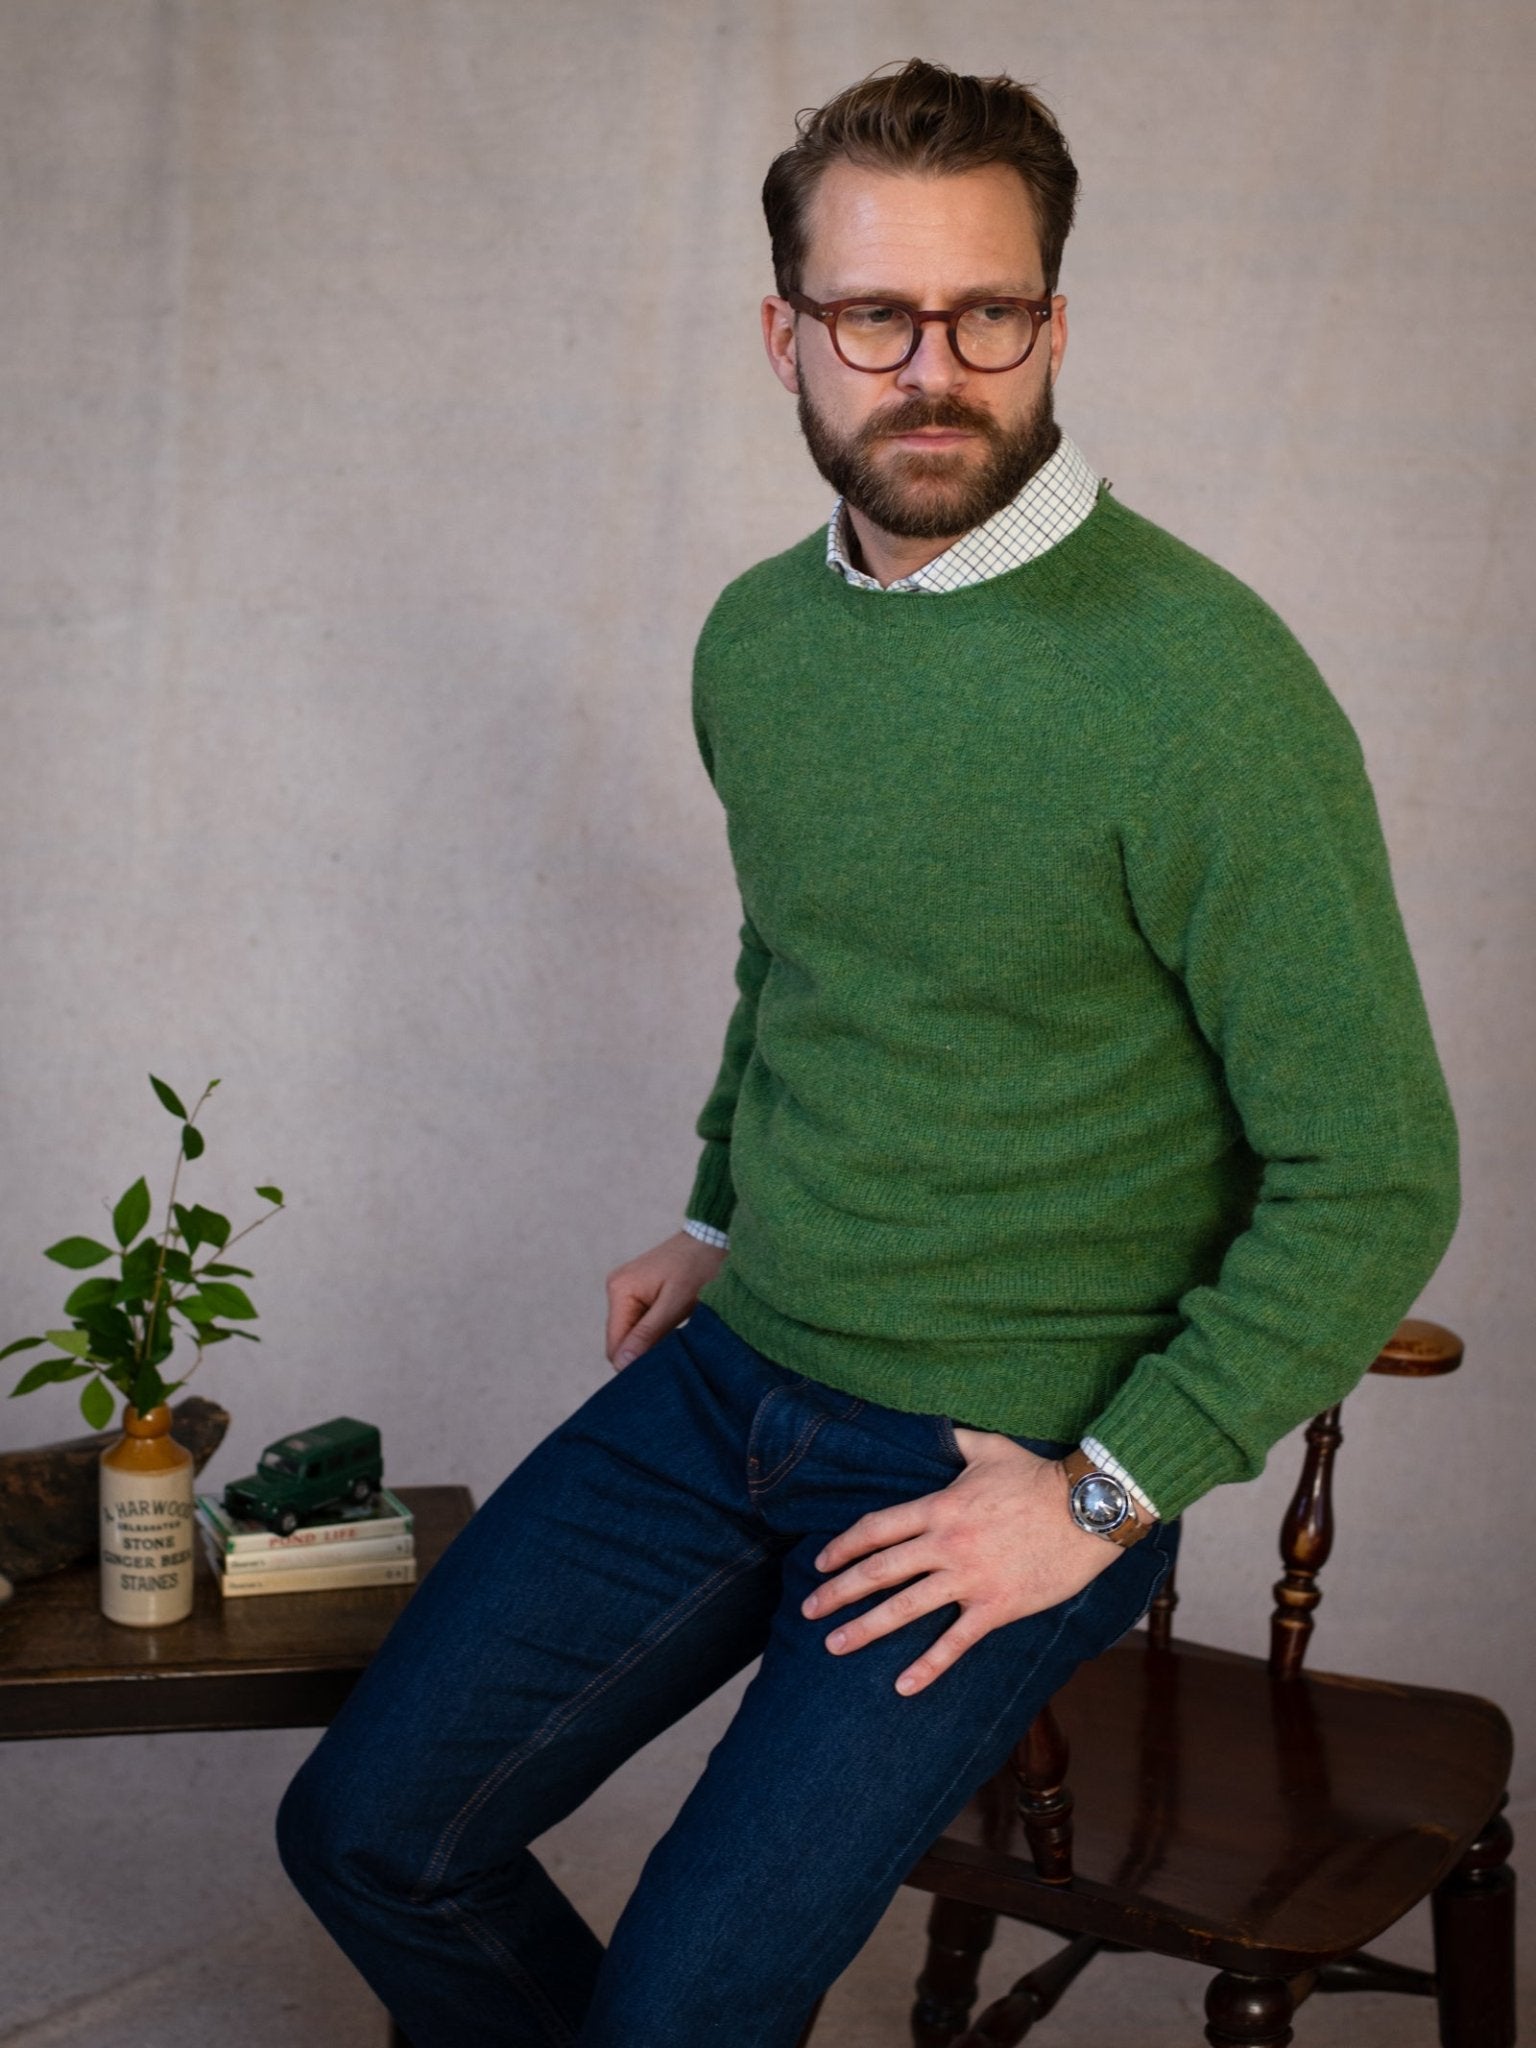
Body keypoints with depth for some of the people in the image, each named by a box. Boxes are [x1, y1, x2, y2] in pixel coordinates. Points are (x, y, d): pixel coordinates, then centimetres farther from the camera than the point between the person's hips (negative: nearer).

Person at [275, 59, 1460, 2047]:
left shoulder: (1205, 686, -20)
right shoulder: (756, 639, 3)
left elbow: (1377, 1180, -17)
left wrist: (1103, 1498, -17)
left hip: (1011, 1454, -6)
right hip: (735, 1375, 6)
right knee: (369, 1833, 4)